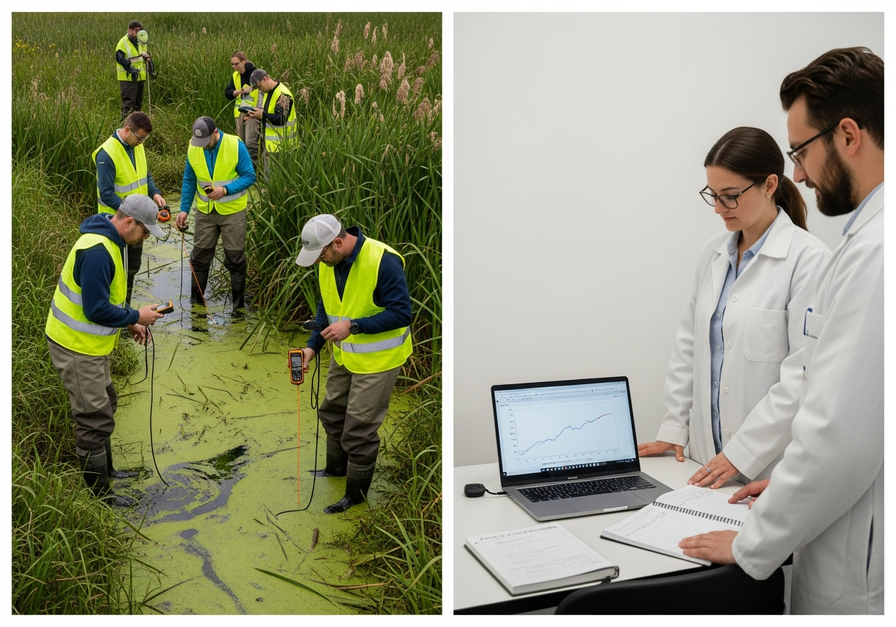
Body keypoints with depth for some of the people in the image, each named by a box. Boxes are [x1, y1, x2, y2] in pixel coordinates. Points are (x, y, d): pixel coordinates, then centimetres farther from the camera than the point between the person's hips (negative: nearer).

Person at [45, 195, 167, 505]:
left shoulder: (109, 241, 5)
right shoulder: (97, 252, -28)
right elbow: (96, 310, -28)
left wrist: (129, 323, 8)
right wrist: (135, 316, -16)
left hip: (88, 342, 11)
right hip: (76, 347, -11)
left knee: (105, 403, 23)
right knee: (96, 420, -1)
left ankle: (105, 470, 40)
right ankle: (99, 496, 12)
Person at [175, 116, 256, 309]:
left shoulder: (235, 145, -16)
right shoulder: (193, 149, -5)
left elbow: (249, 176, -14)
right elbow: (189, 181, 6)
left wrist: (226, 190, -26)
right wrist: (184, 209, 0)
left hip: (232, 211, -3)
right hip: (205, 211, 3)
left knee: (235, 257, 3)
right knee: (200, 256, 9)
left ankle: (238, 304, 15)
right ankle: (196, 301, 23)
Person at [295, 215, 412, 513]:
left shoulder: (383, 261, -28)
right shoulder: (328, 262, -4)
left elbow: (401, 313, -27)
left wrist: (353, 326, -33)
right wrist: (312, 346, -2)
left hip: (376, 360, -8)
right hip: (344, 354, 8)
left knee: (359, 427, 1)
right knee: (332, 411, 23)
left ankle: (356, 493, 22)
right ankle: (336, 468, 49)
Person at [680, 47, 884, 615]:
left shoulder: (874, 252, -24)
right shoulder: (870, 234, 9)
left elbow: (842, 437, -26)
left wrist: (752, 546, -14)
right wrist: (789, 482, 17)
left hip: (859, 581, -9)